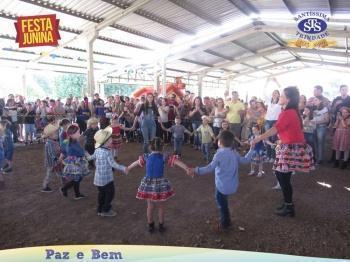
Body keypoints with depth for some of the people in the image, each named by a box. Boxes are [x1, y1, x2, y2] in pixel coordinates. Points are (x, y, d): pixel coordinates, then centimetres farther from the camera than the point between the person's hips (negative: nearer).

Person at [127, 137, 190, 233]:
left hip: (148, 184, 3)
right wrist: (187, 169, -28)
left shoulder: (146, 157, 0)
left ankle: (150, 226, 32)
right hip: (160, 184, -3)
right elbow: (177, 162, -21)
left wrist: (127, 169, 32)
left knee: (150, 206, 18)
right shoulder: (164, 157, -10)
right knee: (161, 206, 16)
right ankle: (161, 226, 29)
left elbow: (136, 163, 16)